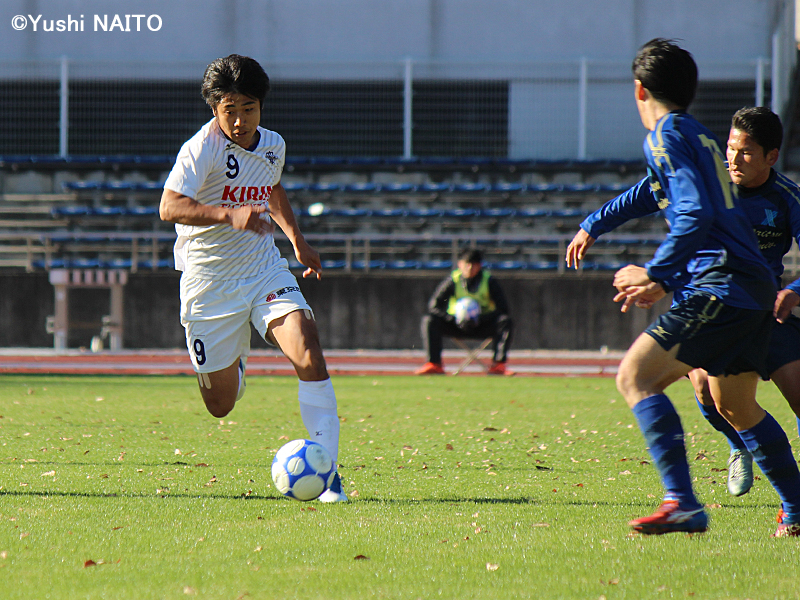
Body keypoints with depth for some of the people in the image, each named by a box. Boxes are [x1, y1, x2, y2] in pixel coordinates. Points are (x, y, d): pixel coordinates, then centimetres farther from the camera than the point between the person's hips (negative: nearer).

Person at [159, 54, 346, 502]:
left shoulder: (273, 146, 4)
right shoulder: (202, 149, -17)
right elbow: (170, 207, -33)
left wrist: (297, 238, 16)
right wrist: (229, 215, -46)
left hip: (264, 268, 4)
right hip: (209, 280, -4)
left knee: (309, 354, -22)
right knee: (221, 404, 5)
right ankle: (234, 365, 44)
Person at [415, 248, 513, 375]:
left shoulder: (489, 281, -10)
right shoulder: (453, 280, -10)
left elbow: (502, 309, -14)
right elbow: (434, 306, -12)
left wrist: (479, 320, -28)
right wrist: (456, 320, -26)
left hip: (483, 325, 0)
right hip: (457, 325, 0)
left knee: (506, 322, -29)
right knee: (429, 321, -24)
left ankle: (499, 364, -33)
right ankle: (434, 364, -29)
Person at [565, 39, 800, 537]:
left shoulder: (666, 137, -7)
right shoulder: (699, 135, 23)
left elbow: (695, 215, -20)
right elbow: (656, 191, 41)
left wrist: (655, 274, -18)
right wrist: (592, 226, 51)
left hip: (722, 287, -10)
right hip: (755, 286, 10)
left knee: (636, 377, -13)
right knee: (735, 406, 23)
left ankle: (682, 503, -25)